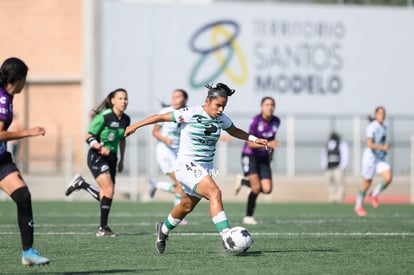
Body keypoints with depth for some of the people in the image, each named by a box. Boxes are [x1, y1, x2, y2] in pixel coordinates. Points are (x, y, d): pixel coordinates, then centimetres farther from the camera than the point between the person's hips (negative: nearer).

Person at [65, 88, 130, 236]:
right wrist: (100, 147, -30)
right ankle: (103, 228, -9)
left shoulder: (126, 119, 4)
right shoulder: (103, 117, -16)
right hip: (97, 157, -7)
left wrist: (121, 160, 21)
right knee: (109, 190, -18)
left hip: (111, 157, 7)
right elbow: (89, 137, -13)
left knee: (105, 196, 5)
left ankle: (81, 183, 28)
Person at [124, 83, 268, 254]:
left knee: (187, 206, 19)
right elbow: (161, 117, -7)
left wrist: (254, 139, 16)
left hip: (205, 169, 8)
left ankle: (164, 229, 47)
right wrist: (135, 126, -5)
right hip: (187, 166, -8)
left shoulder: (221, 118, 5)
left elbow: (234, 131, 26)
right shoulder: (190, 114, -14)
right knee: (215, 193, -26)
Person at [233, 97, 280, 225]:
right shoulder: (256, 120, -18)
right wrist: (268, 144, -31)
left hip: (264, 158, 6)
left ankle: (243, 181, 21)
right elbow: (250, 143, -20)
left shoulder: (276, 121, -1)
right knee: (256, 187, -19)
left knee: (267, 189, -7)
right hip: (250, 155, -6)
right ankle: (248, 216, 2)